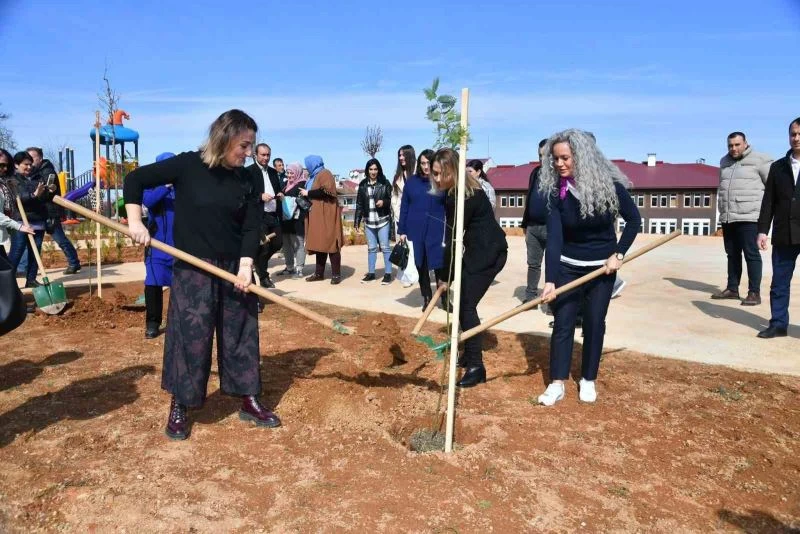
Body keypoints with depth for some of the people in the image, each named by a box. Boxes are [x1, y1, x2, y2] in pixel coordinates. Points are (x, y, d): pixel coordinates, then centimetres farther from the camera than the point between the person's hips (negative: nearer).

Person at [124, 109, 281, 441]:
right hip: (193, 268, -3)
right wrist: (135, 222, -10)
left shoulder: (248, 180, -1)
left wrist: (246, 265, -15)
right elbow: (136, 179, -3)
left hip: (234, 268, 4)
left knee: (241, 334, 9)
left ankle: (249, 402, 23)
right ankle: (178, 407, 20)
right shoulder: (188, 165, -9)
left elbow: (251, 227, -3)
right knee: (189, 336, 1)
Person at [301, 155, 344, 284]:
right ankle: (319, 273, 12)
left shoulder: (324, 174, -7)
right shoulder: (315, 176, 21)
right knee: (319, 243, 8)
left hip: (326, 214, -9)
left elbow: (326, 191, -22)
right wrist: (305, 194, 8)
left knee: (330, 243, -9)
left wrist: (308, 193, -13)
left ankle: (336, 274, -6)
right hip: (317, 215, 9)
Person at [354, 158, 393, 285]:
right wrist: (357, 220, 8)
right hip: (368, 222, 4)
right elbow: (359, 203, 10)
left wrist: (384, 202, -21)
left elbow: (391, 199, -1)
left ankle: (388, 274, 6)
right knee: (371, 248, 11)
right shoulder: (363, 184, 8)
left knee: (385, 247, 0)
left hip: (383, 220, -4)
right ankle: (371, 273, 19)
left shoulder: (385, 183, -3)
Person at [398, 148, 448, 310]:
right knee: (421, 266, 10)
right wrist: (402, 231, 2)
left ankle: (444, 299, 15)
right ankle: (427, 299, 23)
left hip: (437, 232, -2)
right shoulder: (412, 181, 4)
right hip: (415, 231, 2)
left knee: (440, 266, 0)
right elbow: (404, 207, 5)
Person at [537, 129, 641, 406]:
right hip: (568, 266, 1)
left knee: (594, 323, 6)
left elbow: (634, 219, -3)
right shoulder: (556, 192, -14)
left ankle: (588, 380, 22)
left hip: (602, 267, 0)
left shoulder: (609, 185, -16)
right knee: (563, 323, -1)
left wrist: (618, 254, -12)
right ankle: (557, 383, 8)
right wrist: (549, 280, -29)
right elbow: (553, 238, -21)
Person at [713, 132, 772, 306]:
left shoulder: (759, 160, -3)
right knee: (732, 254, 11)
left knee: (751, 254, -5)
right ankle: (732, 289, 18)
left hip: (748, 217, -6)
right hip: (727, 218, 6)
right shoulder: (725, 162, 16)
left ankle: (754, 293, -3)